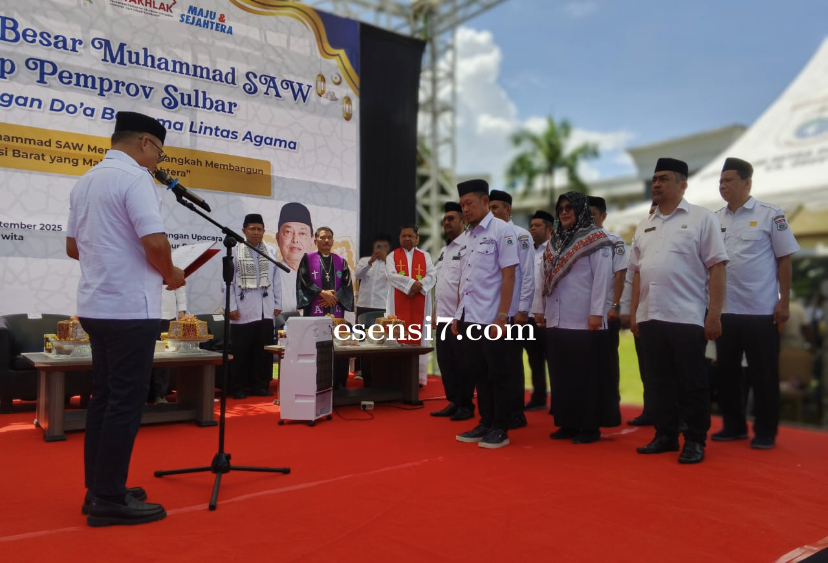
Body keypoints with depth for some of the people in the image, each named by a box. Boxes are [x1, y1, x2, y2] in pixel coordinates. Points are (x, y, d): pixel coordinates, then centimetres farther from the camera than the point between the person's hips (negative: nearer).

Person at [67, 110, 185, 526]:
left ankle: (98, 489, 21)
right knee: (125, 402, -3)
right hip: (129, 308, -9)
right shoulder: (133, 178, -13)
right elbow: (155, 242, -23)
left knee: (103, 397, 13)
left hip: (95, 304, 9)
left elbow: (73, 247, 20)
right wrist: (170, 274, -6)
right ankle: (109, 498, 4)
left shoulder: (85, 182, 15)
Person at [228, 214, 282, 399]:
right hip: (243, 311, -3)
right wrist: (231, 307, -7)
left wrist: (278, 304, 8)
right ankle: (237, 387, 15)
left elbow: (275, 280, 9)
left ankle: (260, 385, 20)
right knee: (240, 351, 5)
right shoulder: (235, 252, -2)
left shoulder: (271, 251, 5)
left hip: (265, 311, 3)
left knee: (264, 351, 8)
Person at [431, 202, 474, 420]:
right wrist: (435, 312, 18)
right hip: (443, 317, 8)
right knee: (445, 361, 12)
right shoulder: (443, 250, 18)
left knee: (462, 363, 0)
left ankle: (466, 405, 10)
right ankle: (453, 402, 22)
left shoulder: (467, 247, -9)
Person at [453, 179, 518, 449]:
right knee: (479, 374, 13)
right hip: (468, 318, 7)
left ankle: (500, 429, 14)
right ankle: (485, 424, 24)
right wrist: (458, 315, 13)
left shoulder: (502, 230, -7)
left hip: (490, 319, -7)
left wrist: (501, 317, -16)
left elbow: (508, 277, -11)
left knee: (497, 376, 3)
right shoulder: (467, 236, 13)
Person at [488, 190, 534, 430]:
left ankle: (516, 414, 12)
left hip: (512, 312, -6)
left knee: (512, 363, 2)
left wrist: (523, 310, -13)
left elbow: (528, 275, -9)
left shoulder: (520, 235, -5)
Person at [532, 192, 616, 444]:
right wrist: (538, 309, 12)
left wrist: (596, 312, -16)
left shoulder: (596, 239, -3)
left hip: (583, 320, -6)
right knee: (561, 373, 9)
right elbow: (543, 277, 17)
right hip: (556, 320, 7)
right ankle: (567, 423, 19)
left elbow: (601, 278, -10)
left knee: (587, 374, 0)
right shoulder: (554, 242, 17)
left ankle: (590, 426, 8)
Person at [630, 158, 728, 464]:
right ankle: (665, 435, 23)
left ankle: (695, 441, 14)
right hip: (650, 317, 5)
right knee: (659, 381, 11)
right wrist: (634, 313, 12)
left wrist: (714, 314, -12)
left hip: (686, 316, -5)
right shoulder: (644, 226, 15)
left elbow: (716, 267, -6)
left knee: (691, 384, 2)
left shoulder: (701, 218, -1)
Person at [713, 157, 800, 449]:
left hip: (761, 310, -4)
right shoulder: (715, 220, 7)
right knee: (726, 370, 11)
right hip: (724, 310, 4)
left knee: (763, 373, 4)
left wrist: (784, 302, -7)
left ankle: (765, 431, 17)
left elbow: (784, 259, -3)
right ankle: (734, 425, 25)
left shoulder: (770, 215, -4)